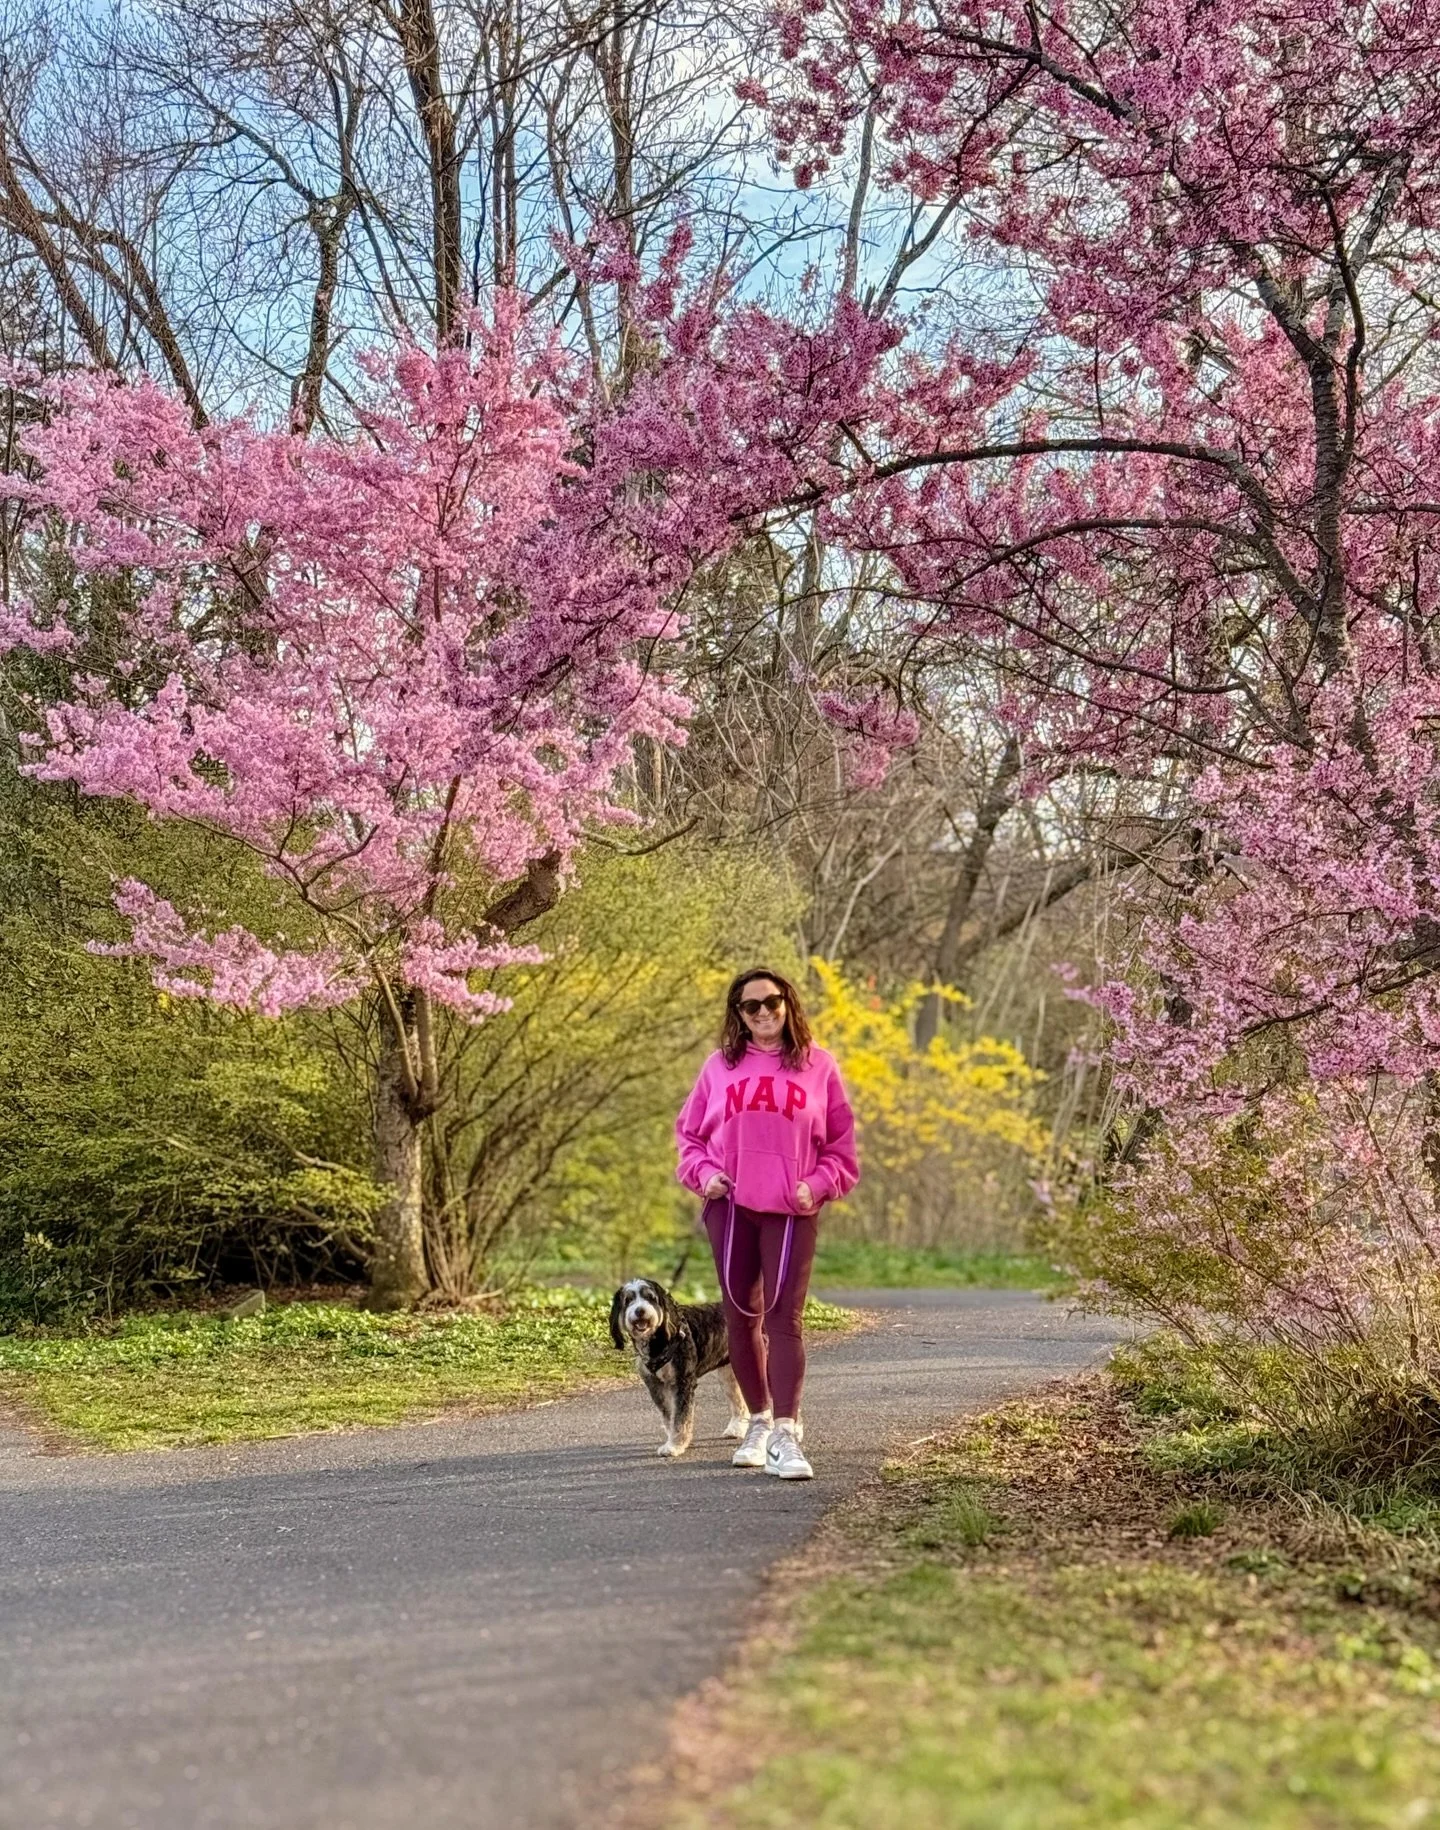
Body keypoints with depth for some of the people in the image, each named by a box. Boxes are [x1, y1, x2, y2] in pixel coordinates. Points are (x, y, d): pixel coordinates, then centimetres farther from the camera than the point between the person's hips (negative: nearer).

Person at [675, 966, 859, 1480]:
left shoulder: (817, 1066, 4)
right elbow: (689, 1133, 13)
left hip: (792, 1211, -2)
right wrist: (704, 1173, -4)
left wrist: (819, 1184, -7)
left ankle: (785, 1435, -13)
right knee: (741, 1316, 10)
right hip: (731, 1207, 2)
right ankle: (759, 1421, 25)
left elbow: (841, 1142, 8)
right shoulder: (720, 1066, 7)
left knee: (784, 1318, -10)